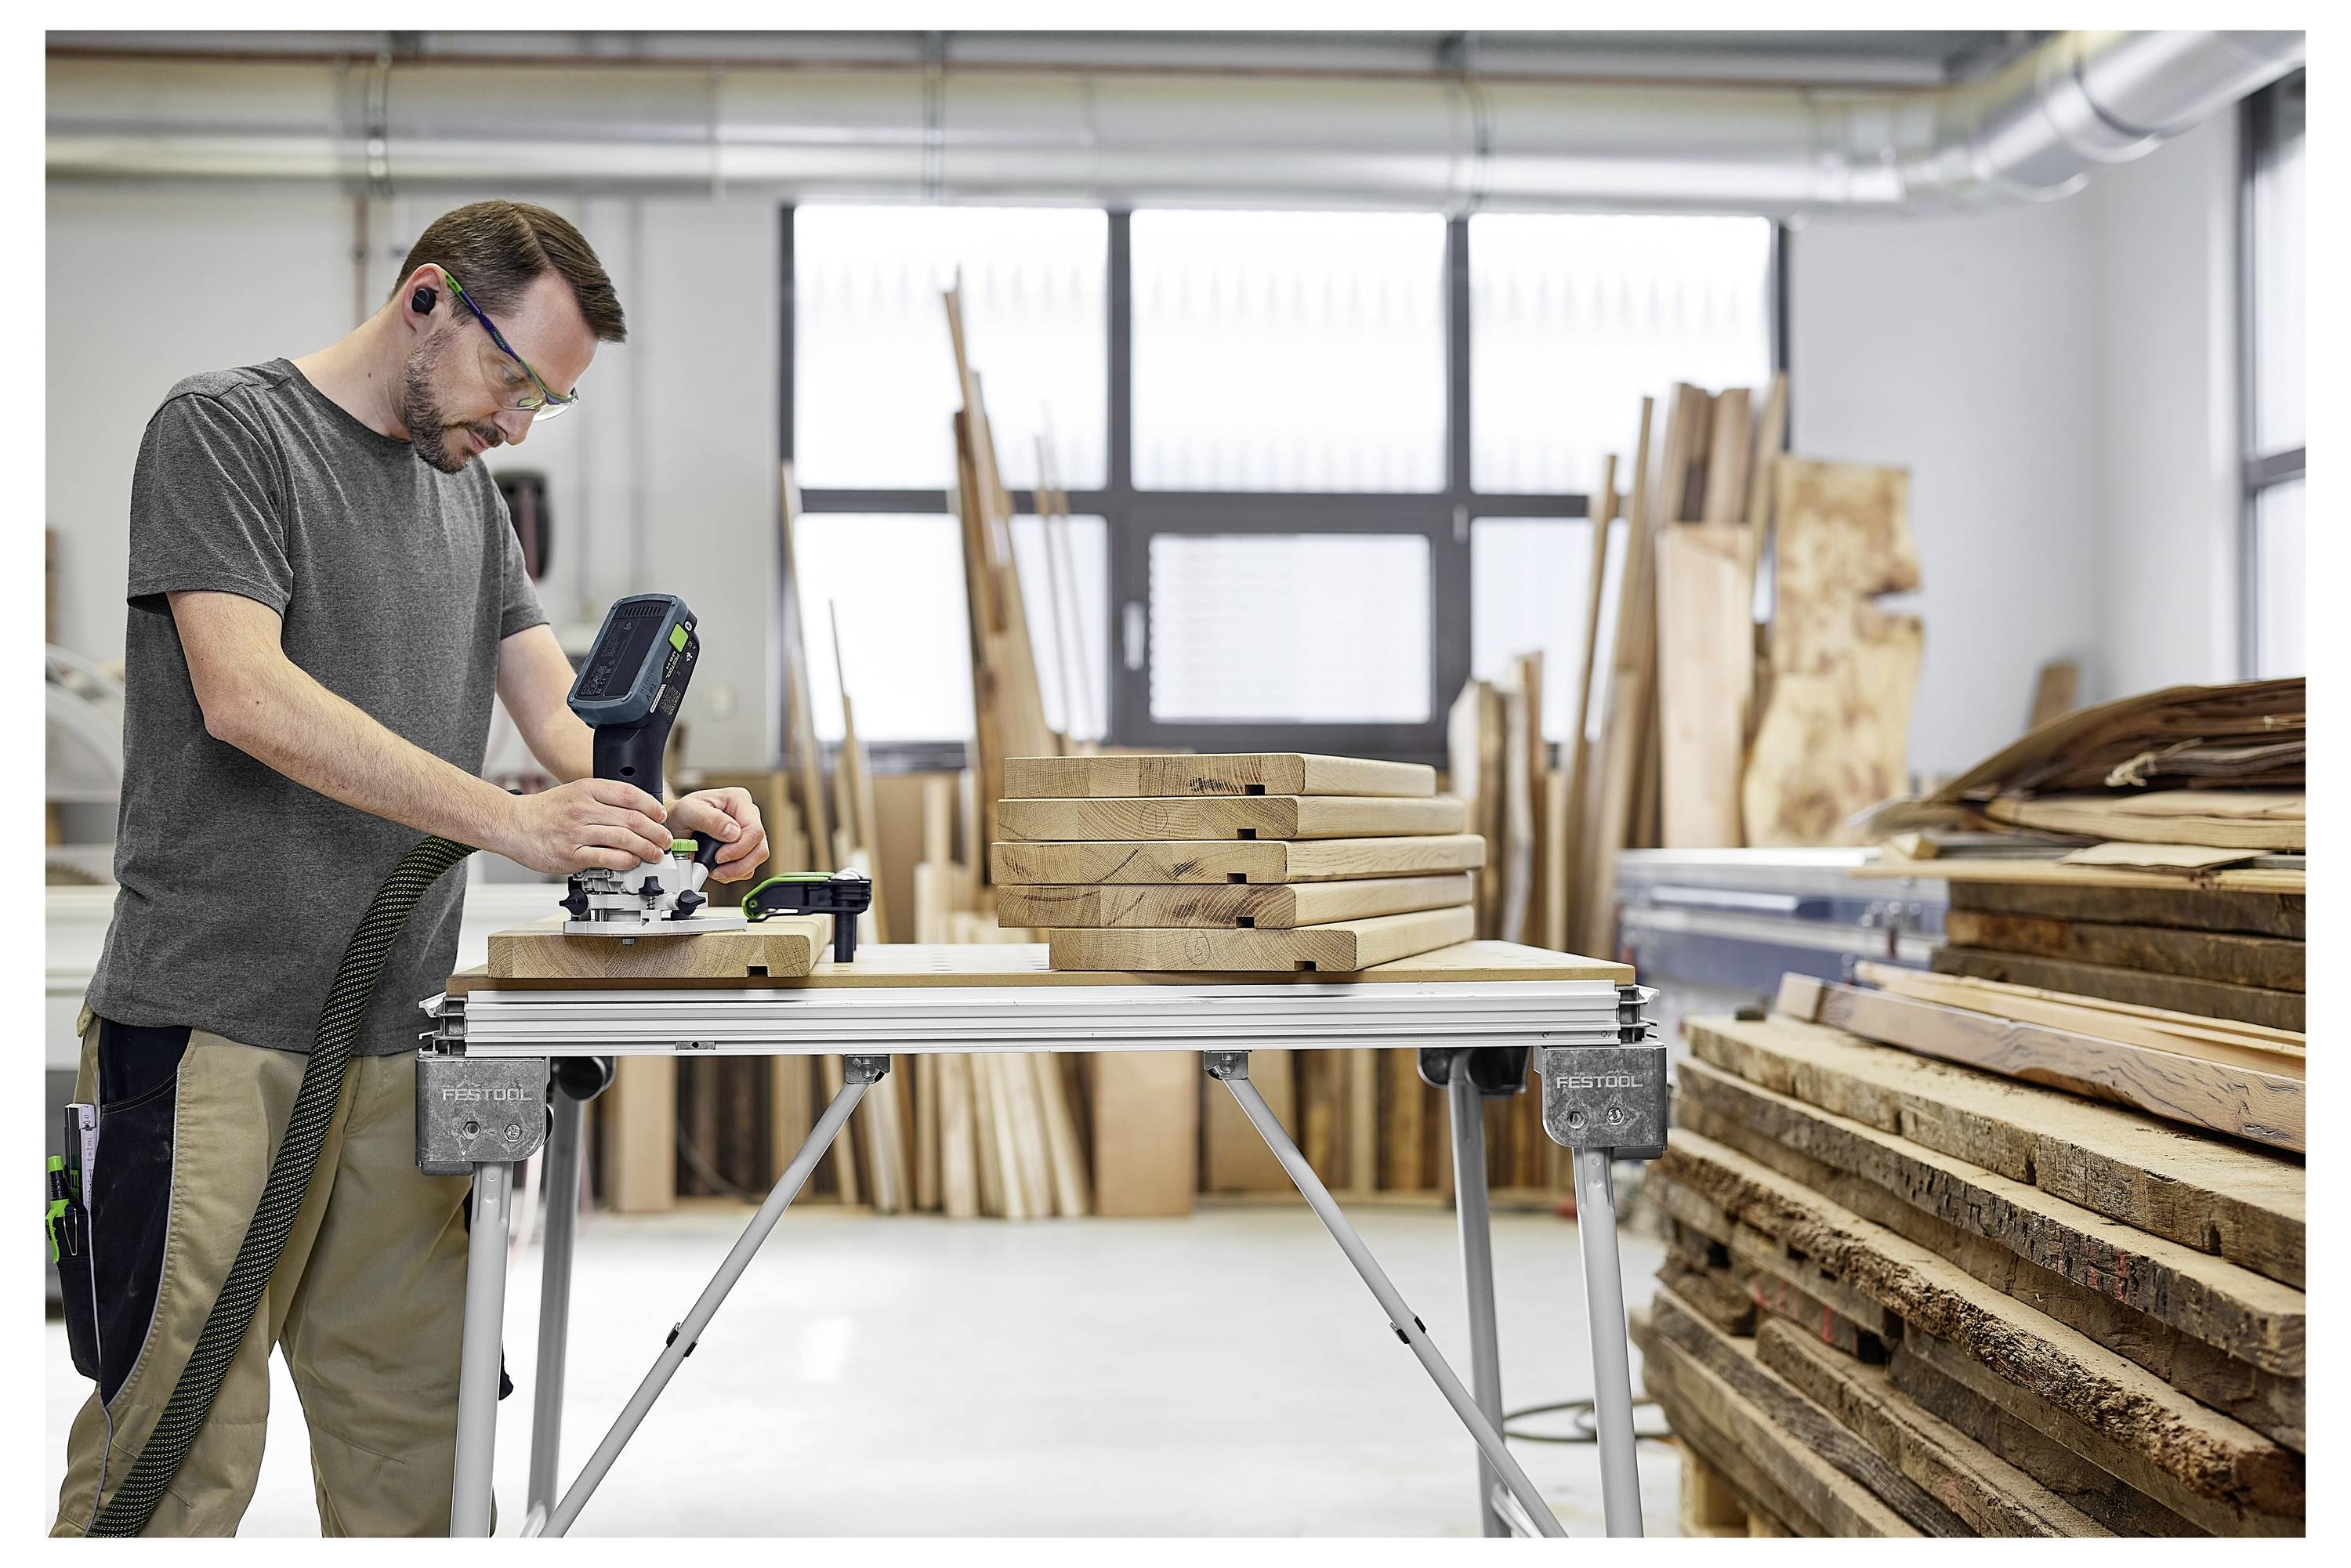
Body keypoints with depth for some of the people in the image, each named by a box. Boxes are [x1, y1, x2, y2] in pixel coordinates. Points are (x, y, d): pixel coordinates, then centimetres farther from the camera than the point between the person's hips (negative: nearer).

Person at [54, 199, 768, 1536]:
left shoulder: (468, 488, 19)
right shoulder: (224, 431, -3)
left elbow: (554, 701, 16)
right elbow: (245, 695, -16)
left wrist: (664, 813, -6)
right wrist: (512, 819, -23)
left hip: (396, 1032, 7)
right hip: (218, 1027, -6)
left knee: (413, 1430, 6)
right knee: (184, 1445, -5)